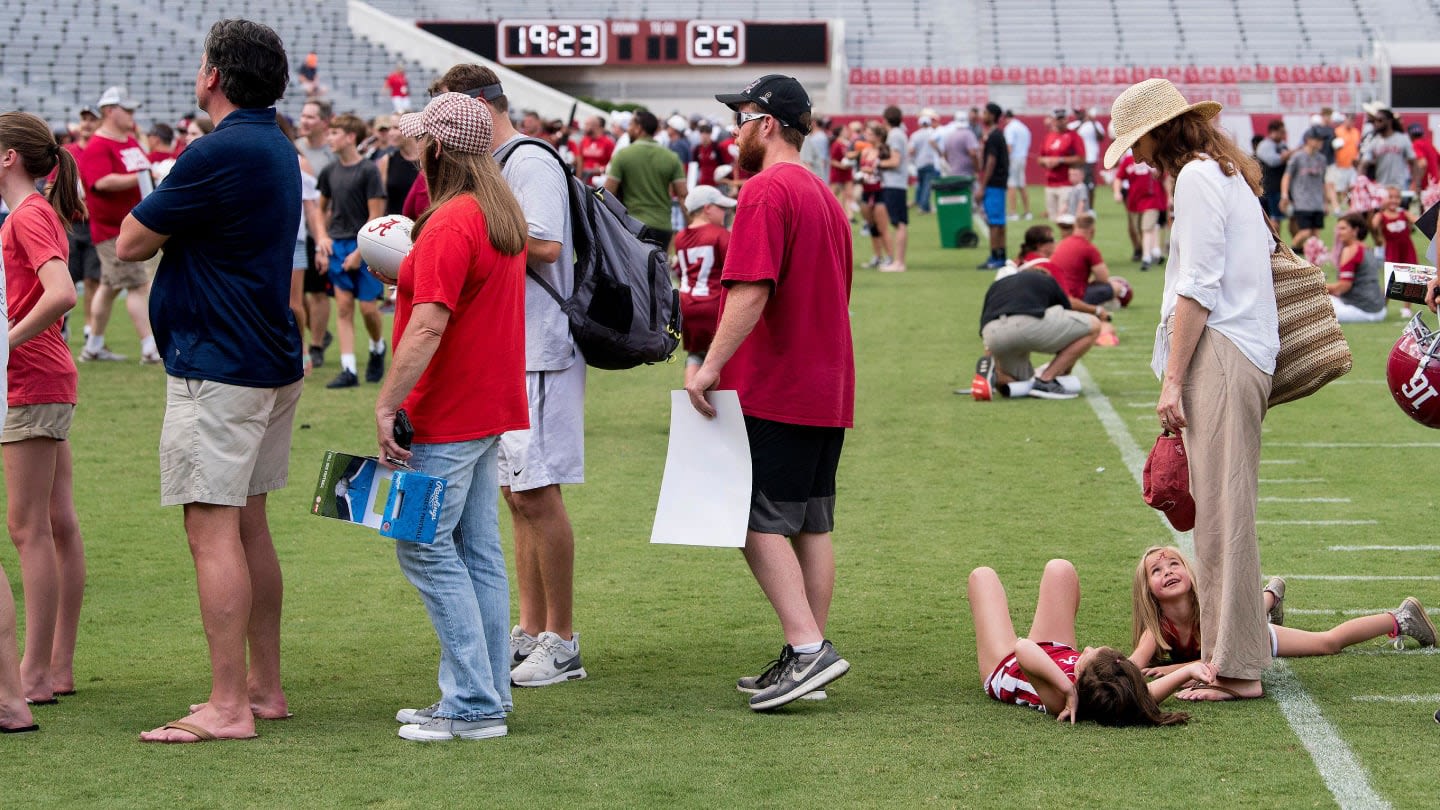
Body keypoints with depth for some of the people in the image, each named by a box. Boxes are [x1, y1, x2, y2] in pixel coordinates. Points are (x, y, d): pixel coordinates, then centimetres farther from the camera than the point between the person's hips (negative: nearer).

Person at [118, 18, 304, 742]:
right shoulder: (275, 148, 14)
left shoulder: (218, 154, -18)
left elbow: (130, 242, -11)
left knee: (212, 529, -9)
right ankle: (264, 686, 21)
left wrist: (151, 214, 6)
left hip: (215, 369, -10)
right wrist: (175, 226, 0)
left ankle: (227, 707, -11)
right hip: (271, 363, 10)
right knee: (247, 524, 15)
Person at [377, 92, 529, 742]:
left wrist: (387, 403, -22)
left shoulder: (450, 223, -18)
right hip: (493, 406, 10)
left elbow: (428, 325, -24)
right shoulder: (503, 213, 13)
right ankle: (486, 698, 14)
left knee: (425, 547, -5)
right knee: (478, 550, 12)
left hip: (448, 414, -10)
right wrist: (409, 258, 20)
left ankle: (474, 705, -7)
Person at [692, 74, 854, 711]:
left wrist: (711, 365, -21)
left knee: (761, 521, -8)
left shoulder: (766, 191, -12)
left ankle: (808, 647, -17)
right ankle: (807, 657, 12)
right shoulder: (825, 196, 18)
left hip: (773, 391, -9)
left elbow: (752, 292, -22)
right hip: (828, 390, 9)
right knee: (812, 525, 10)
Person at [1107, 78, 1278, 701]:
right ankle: (1238, 656, 14)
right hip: (1246, 353, 10)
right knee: (1225, 511, 11)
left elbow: (1198, 288, -13)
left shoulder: (1197, 176, -7)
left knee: (1220, 510, -9)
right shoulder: (1229, 175, 23)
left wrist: (1173, 379, -14)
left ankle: (1234, 669, -10)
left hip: (1220, 353, -10)